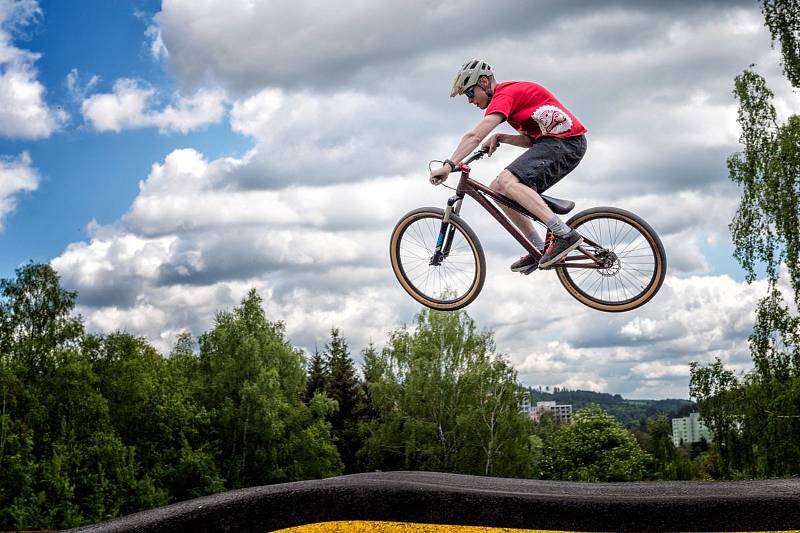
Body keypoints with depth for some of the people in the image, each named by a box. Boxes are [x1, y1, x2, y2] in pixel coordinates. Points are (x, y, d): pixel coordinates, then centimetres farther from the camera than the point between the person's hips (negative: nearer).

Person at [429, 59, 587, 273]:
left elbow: (475, 136, -23)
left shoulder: (505, 95, -11)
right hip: (551, 142, 10)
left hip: (566, 141, -10)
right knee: (498, 190, 7)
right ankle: (541, 249, 8)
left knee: (508, 181, -27)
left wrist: (449, 165, -29)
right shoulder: (513, 92, 21)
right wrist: (501, 138, 2)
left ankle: (565, 235, -30)